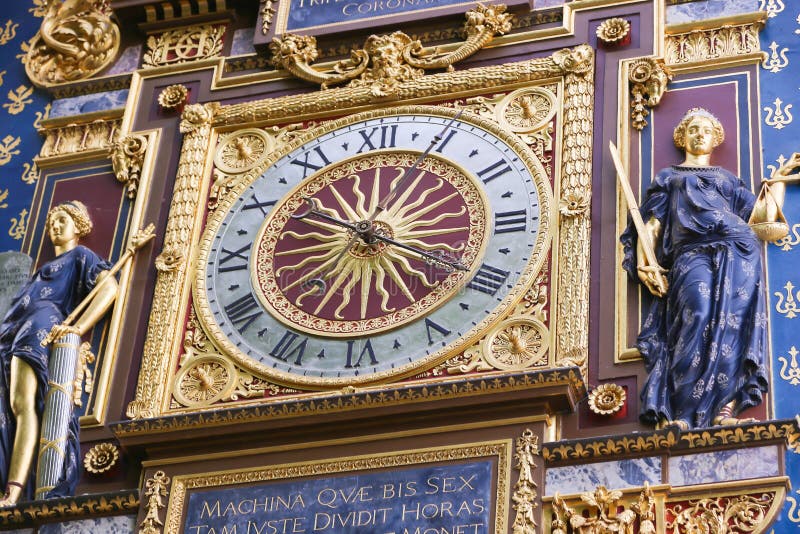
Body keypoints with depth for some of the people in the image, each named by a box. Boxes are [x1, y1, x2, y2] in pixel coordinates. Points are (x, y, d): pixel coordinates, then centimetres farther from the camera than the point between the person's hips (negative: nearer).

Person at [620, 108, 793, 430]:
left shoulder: (727, 179, 33)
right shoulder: (668, 177, 30)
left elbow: (766, 213, 22)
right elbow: (651, 226, 17)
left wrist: (781, 175, 26)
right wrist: (644, 264, 0)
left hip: (736, 249, 3)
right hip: (691, 253, -2)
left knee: (733, 319, -23)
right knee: (699, 316, -29)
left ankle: (724, 409, -31)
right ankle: (678, 414, -37)